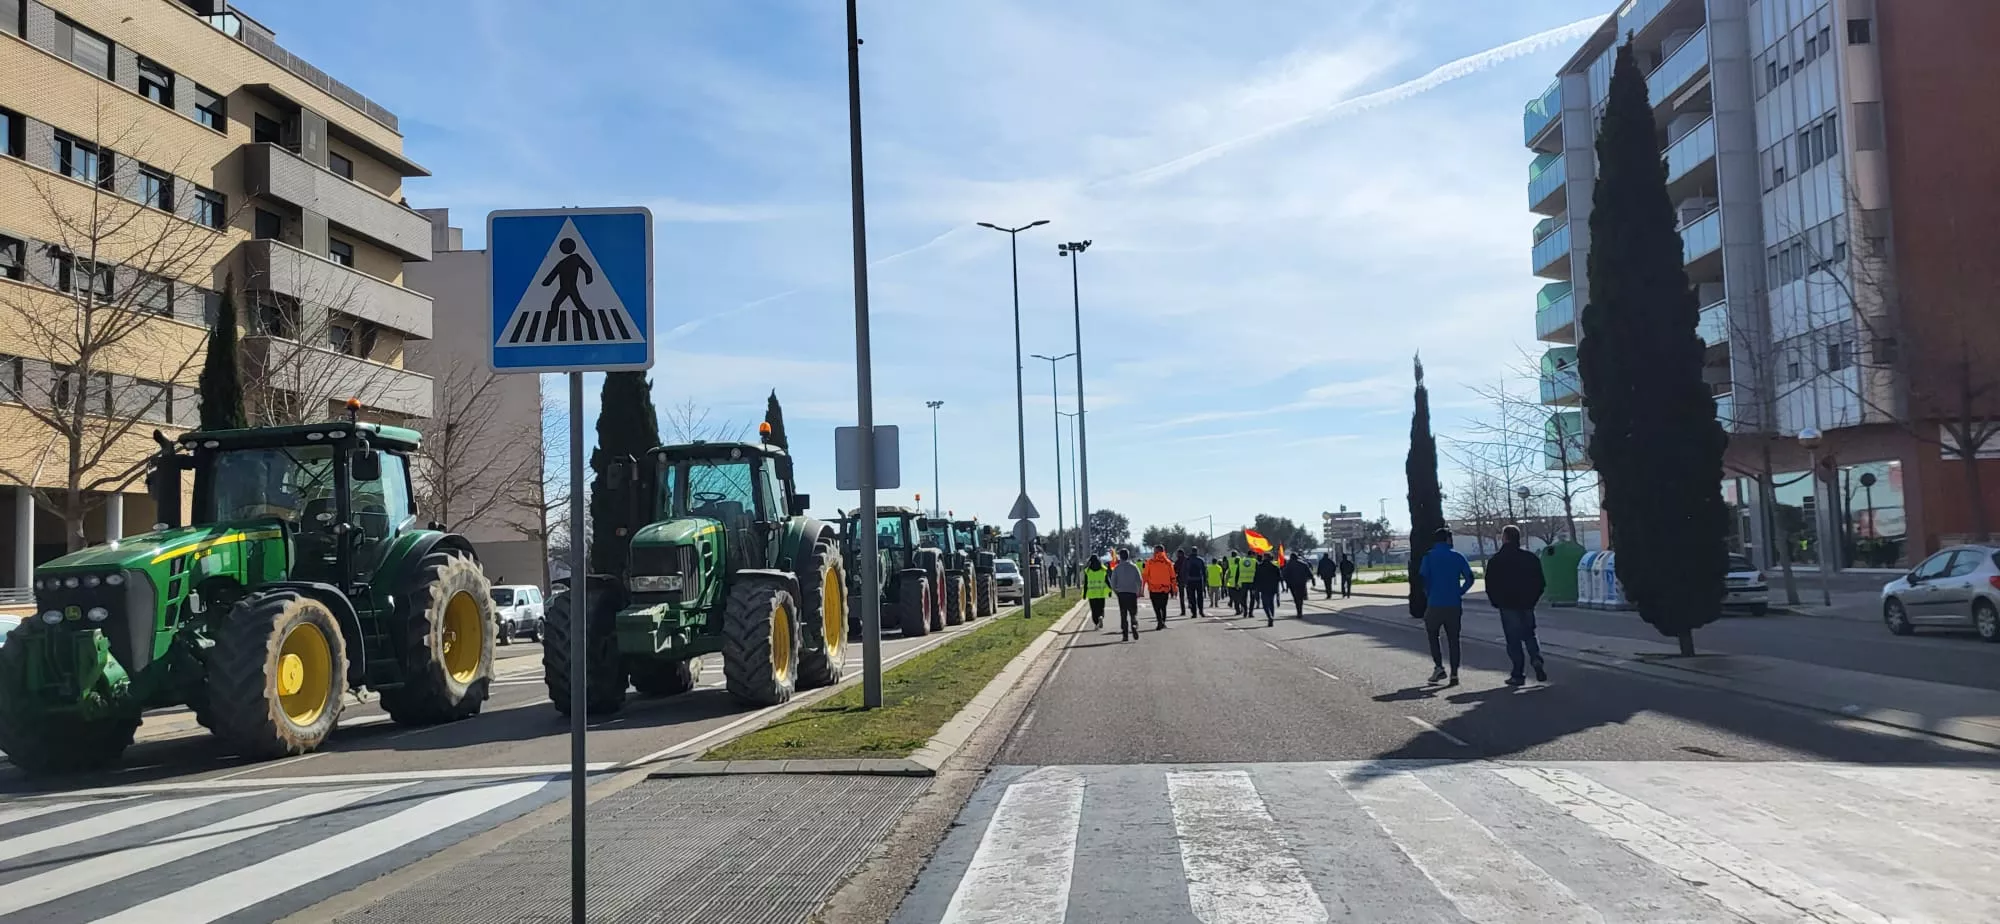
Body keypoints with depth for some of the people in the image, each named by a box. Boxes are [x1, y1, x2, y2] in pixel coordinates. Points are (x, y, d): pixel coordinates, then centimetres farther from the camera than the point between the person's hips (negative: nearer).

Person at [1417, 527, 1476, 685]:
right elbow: (1469, 579, -3)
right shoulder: (1458, 556, 3)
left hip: (1435, 604, -2)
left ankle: (1439, 667, 0)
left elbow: (1423, 578, -10)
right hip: (1454, 605, 2)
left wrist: (1428, 595, 3)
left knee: (1432, 635, 15)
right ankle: (1454, 674, 4)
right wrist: (1459, 593, 7)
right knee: (1453, 639, 7)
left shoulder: (1429, 557, -1)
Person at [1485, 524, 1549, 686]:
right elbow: (1541, 583, 7)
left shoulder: (1495, 561, -7)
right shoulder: (1531, 558, 4)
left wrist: (1497, 603, 9)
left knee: (1513, 640, 1)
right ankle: (1536, 660, -6)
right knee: (1529, 635, 18)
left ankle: (1518, 675, 0)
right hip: (1527, 605, 3)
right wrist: (1532, 599, 16)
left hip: (1507, 606, -3)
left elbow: (1490, 586, -5)